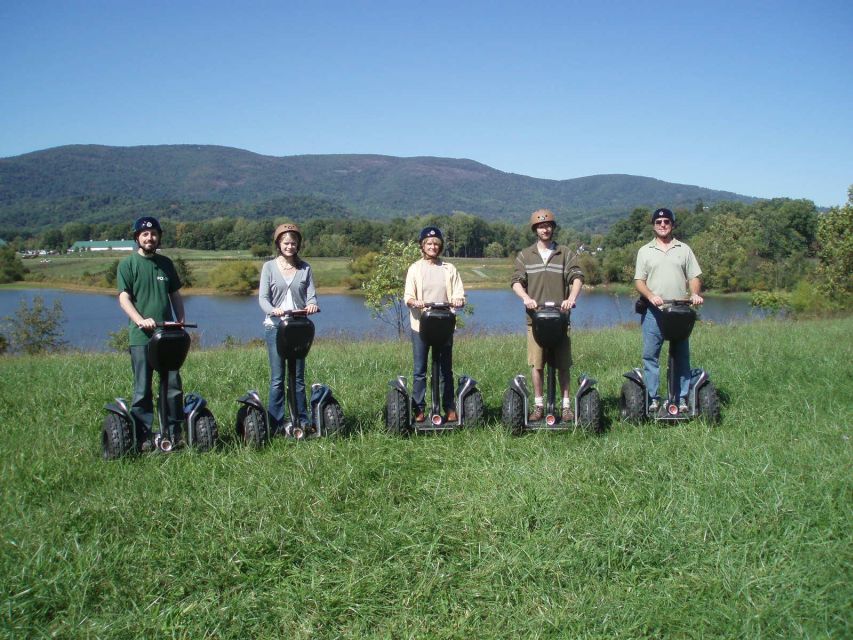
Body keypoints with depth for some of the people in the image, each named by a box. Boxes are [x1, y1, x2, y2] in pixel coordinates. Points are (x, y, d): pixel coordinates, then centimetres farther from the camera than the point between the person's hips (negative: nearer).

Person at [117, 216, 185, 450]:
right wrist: (140, 320, -22)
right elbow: (123, 297, -7)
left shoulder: (166, 263, 14)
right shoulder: (128, 264, 1)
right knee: (142, 389, 0)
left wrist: (181, 322, 8)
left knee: (173, 384, 4)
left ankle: (173, 432, 15)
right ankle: (143, 436, 7)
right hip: (141, 336, -4)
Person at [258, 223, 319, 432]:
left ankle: (302, 420, 12)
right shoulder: (269, 267, 3)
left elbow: (311, 295, 2)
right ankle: (276, 424, 5)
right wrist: (273, 310, -25)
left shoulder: (305, 268, 9)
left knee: (298, 376, 6)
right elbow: (262, 297, -4)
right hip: (275, 326, -2)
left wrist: (312, 305, -23)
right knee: (277, 378, -1)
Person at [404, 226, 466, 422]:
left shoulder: (449, 269, 10)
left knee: (445, 369, 6)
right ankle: (419, 410, 6)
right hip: (420, 325, -1)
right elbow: (408, 296, -2)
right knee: (419, 370, 0)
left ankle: (450, 409, 11)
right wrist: (414, 302, -25)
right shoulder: (415, 268, 7)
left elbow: (459, 296, 6)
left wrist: (457, 301, -18)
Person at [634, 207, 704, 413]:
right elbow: (639, 281, 3)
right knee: (650, 355, -3)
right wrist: (651, 296, -15)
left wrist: (695, 294, -11)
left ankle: (682, 398, 10)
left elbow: (694, 277, 9)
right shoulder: (645, 251, 10)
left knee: (681, 355, 4)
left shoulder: (684, 249, 12)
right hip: (653, 311, -1)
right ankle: (653, 398, 2)